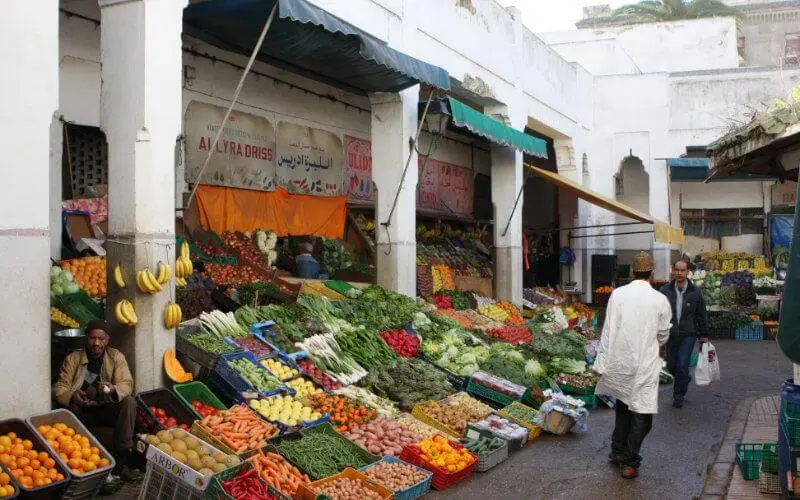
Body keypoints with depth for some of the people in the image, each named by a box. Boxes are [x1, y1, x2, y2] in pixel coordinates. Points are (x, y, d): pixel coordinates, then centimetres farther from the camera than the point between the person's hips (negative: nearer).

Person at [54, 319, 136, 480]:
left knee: (129, 402, -28)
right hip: (82, 412, 0)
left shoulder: (116, 357, -1)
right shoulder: (72, 359, -1)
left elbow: (126, 384, -12)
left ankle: (122, 457, -25)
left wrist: (113, 389, -37)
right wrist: (72, 396, -31)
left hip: (107, 409, 0)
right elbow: (60, 388, -7)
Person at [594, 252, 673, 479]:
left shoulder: (617, 294, -5)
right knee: (641, 414, 8)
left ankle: (617, 452, 33)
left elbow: (607, 330, -3)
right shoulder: (660, 300, -8)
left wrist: (602, 361, 4)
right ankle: (630, 463, 11)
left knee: (623, 405, 22)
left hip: (618, 362, 3)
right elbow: (663, 335, 4)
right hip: (645, 364, -3)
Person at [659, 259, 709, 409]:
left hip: (688, 335, -1)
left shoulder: (695, 292, -1)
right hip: (670, 334, 2)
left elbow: (702, 315, 7)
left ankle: (678, 396, 10)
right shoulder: (665, 290, -3)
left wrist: (704, 335, 7)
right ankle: (685, 379, 41)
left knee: (682, 366, -7)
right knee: (671, 366, 10)